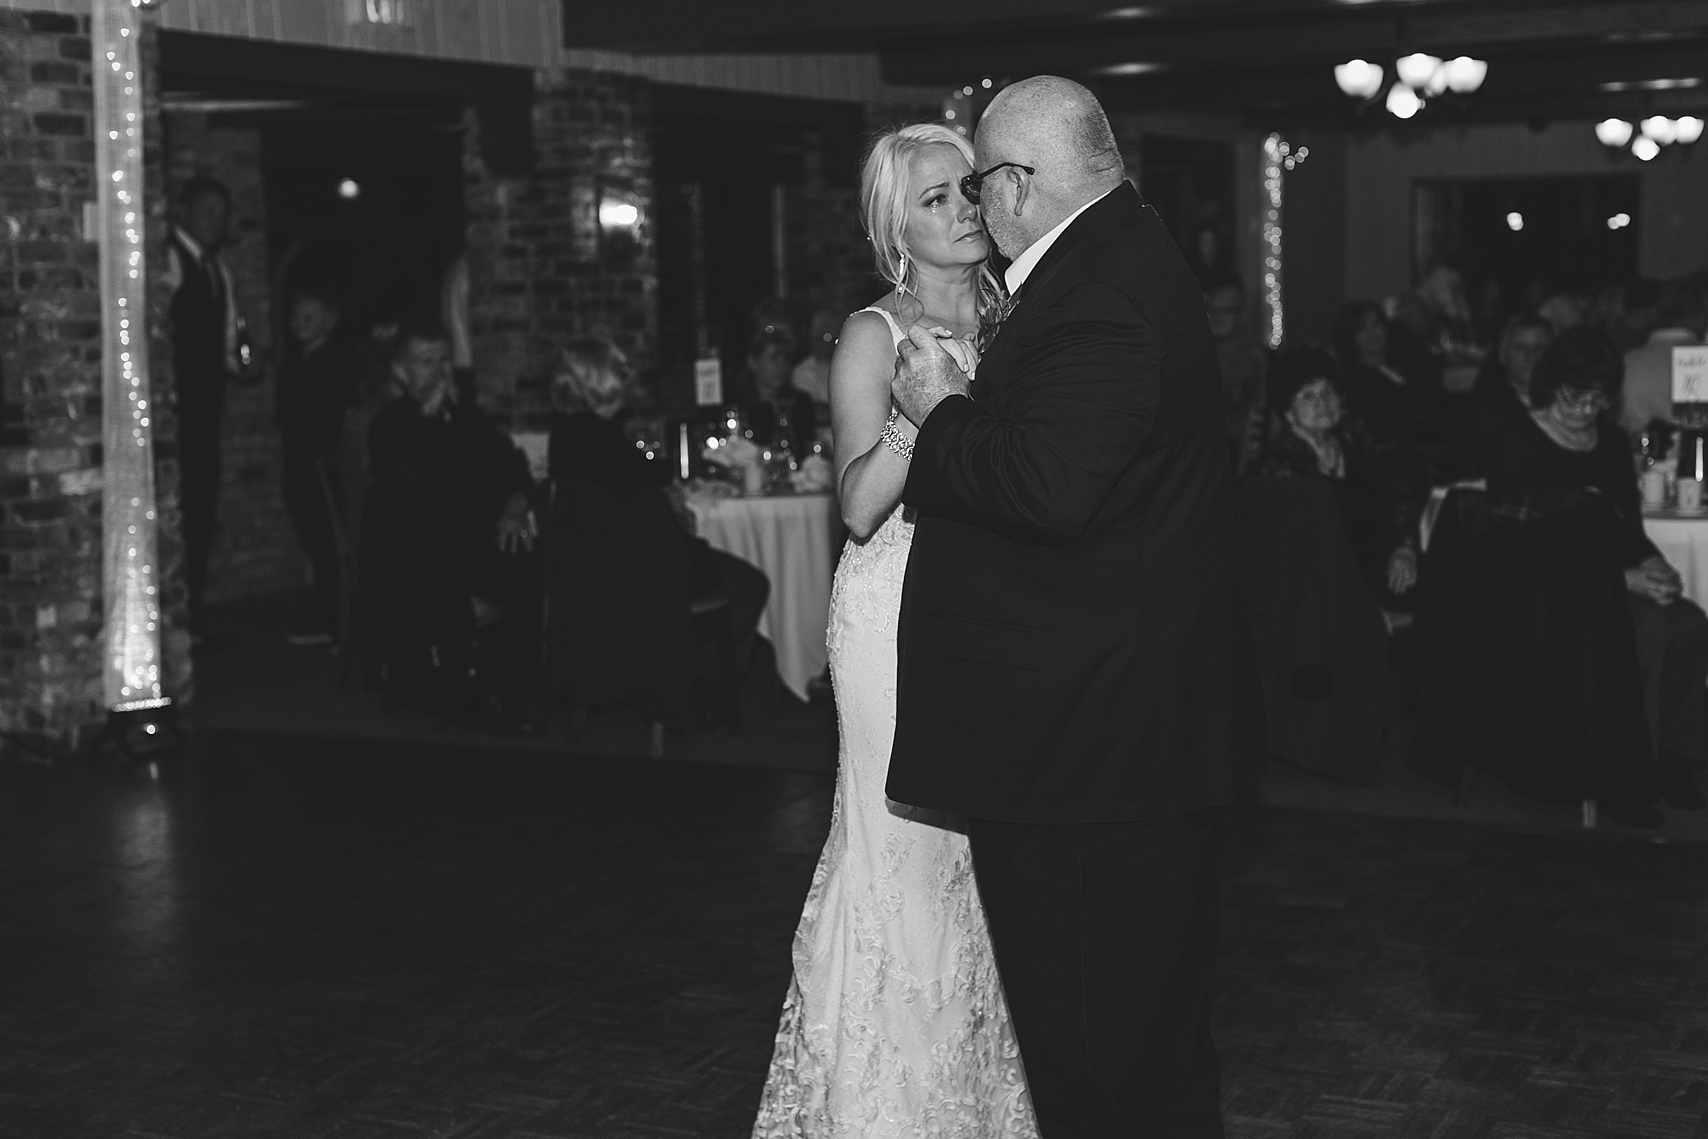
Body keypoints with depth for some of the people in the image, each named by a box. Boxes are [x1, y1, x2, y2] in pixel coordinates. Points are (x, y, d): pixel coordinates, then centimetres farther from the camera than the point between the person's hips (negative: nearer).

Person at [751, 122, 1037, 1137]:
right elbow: (860, 505, -14)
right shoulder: (875, 336, -4)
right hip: (899, 610, -5)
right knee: (903, 847, -4)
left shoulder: (1010, 323, 12)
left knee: (985, 846, 7)